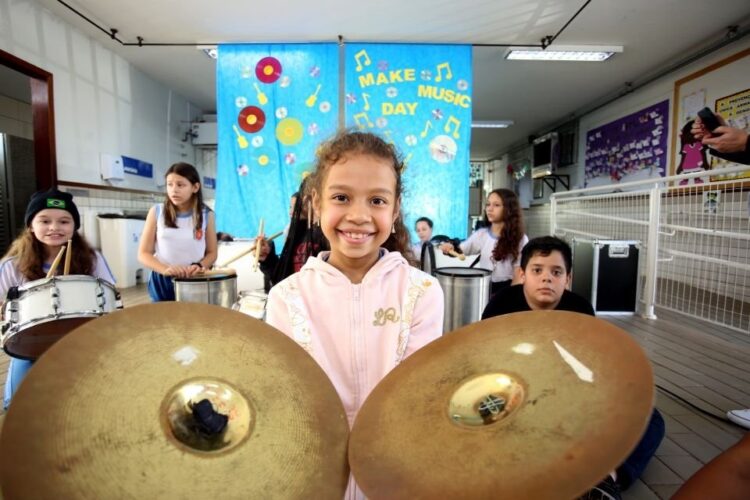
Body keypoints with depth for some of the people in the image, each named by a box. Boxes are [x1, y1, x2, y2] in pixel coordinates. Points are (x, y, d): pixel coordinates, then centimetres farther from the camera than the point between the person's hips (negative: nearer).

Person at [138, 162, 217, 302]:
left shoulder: (206, 215, -2)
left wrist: (199, 265, -17)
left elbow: (212, 252, 4)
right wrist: (165, 269, -19)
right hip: (163, 282, 0)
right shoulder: (157, 212, -2)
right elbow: (144, 253, -2)